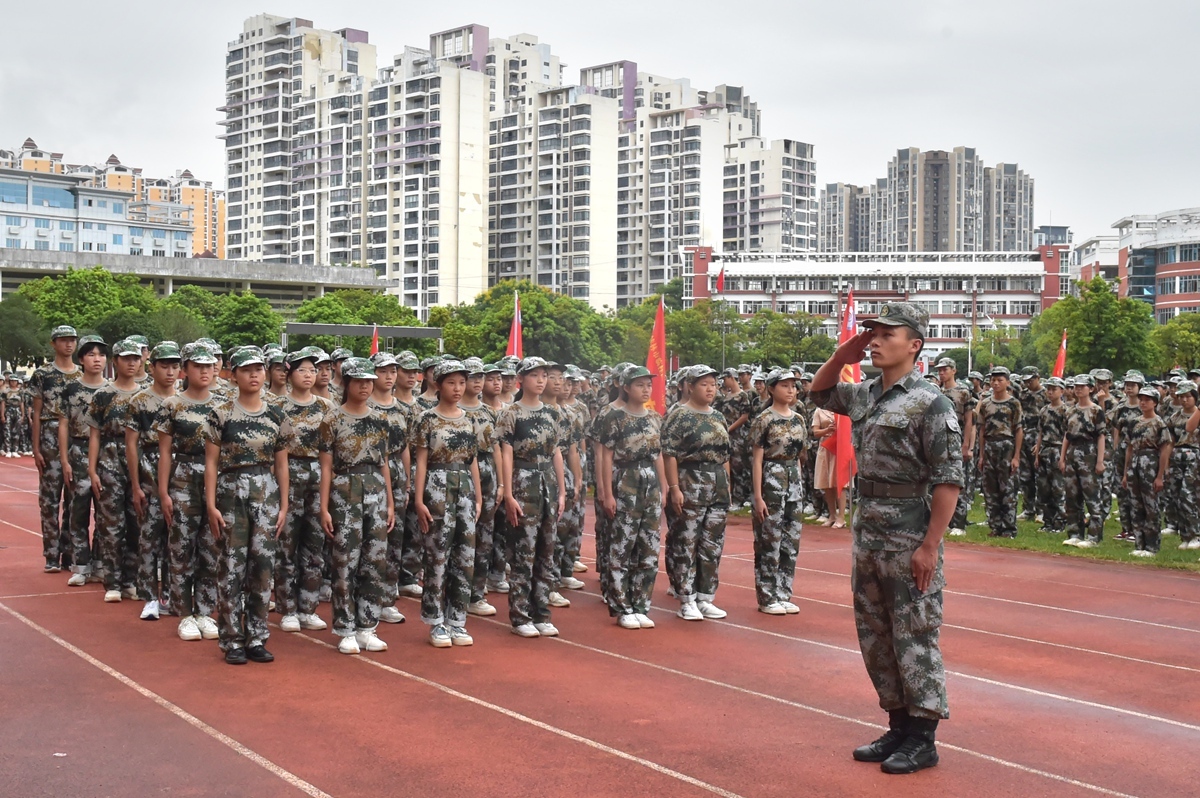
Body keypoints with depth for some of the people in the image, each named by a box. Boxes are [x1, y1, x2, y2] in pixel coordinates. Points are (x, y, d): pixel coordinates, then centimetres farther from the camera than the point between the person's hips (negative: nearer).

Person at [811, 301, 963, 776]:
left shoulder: (930, 404, -13)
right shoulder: (864, 395, 9)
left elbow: (948, 480, -16)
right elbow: (819, 393, 28)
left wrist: (930, 546, -20)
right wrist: (842, 356, 8)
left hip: (909, 540, -8)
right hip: (867, 532, 8)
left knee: (915, 639, -1)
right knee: (874, 636, 14)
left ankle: (922, 740, 8)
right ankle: (898, 725, 25)